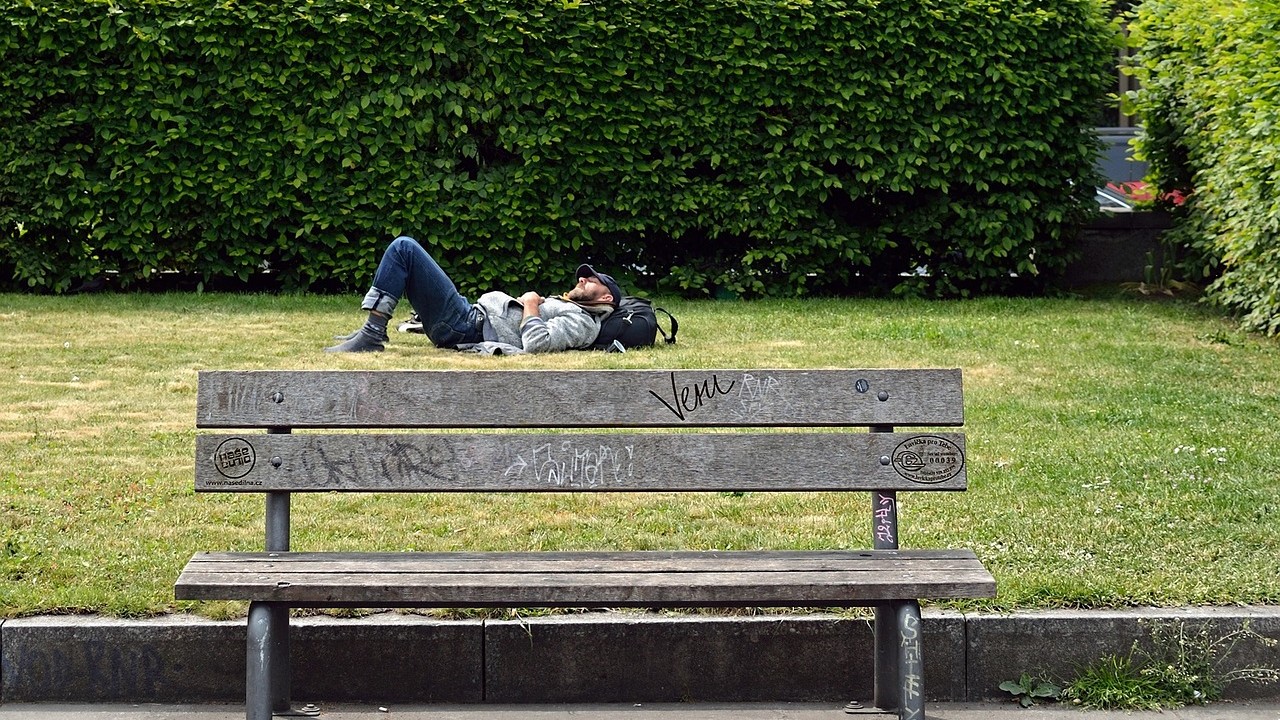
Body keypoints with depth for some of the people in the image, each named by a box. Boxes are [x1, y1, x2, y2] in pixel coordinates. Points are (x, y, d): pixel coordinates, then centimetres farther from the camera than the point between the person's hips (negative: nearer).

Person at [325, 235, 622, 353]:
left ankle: (372, 336, -15)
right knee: (404, 249, 22)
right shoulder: (565, 306, 22)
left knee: (404, 248, -13)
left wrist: (531, 305, -11)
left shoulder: (583, 322, -8)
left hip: (467, 327, -10)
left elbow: (536, 343, -26)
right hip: (474, 312, 10)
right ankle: (371, 332, 12)